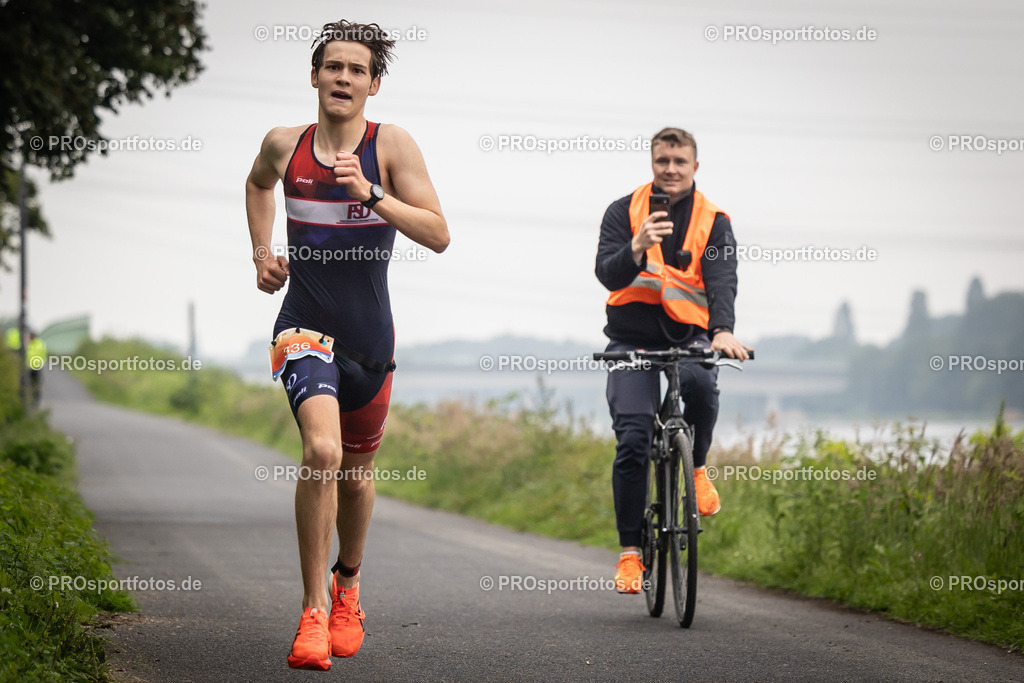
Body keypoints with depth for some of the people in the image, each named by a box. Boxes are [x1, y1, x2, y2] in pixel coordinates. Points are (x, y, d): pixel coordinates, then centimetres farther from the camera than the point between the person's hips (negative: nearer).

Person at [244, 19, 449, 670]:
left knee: (357, 468, 16)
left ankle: (348, 582, 44)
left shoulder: (392, 145, -6)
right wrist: (262, 252, 14)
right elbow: (258, 183, 26)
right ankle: (314, 612, -16)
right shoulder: (284, 145, 1)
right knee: (322, 451, -23)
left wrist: (370, 193, -25)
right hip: (305, 326, -1)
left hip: (369, 333, 1)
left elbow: (438, 235, -14)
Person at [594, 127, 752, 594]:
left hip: (688, 335, 0)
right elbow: (608, 274, -11)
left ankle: (695, 468, -5)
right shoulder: (624, 212, 2)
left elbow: (722, 280, -12)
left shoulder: (713, 221, 2)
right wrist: (638, 248, -33)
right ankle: (630, 551, -2)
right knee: (632, 441, -12)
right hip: (632, 339, 0)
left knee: (700, 384, -34)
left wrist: (723, 330, -31)